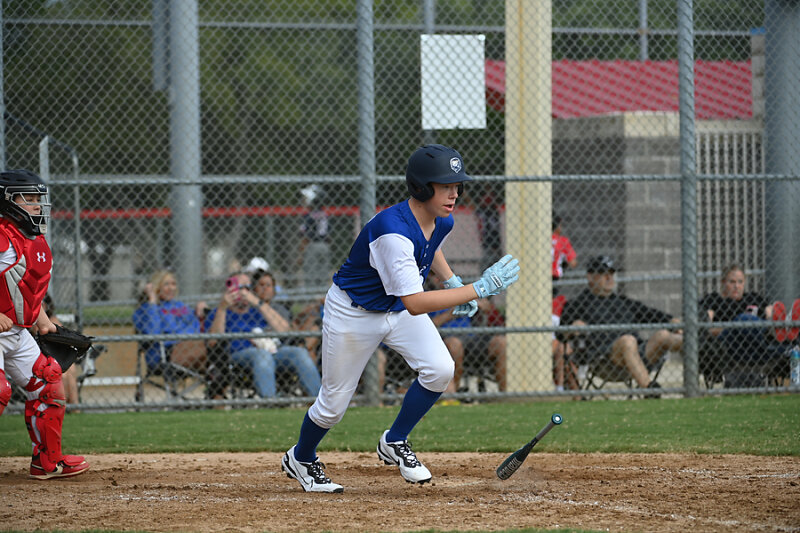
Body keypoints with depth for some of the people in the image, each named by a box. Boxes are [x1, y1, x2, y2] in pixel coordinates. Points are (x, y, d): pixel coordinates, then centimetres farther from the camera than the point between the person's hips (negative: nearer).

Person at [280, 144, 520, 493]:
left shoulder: (441, 222, -12)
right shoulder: (392, 231, -38)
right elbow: (415, 303, -44)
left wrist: (452, 281, -1)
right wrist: (478, 289, -46)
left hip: (399, 308, 7)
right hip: (354, 313, -7)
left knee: (440, 369, -17)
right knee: (334, 404, 6)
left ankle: (395, 443, 5)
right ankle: (300, 459, 37)